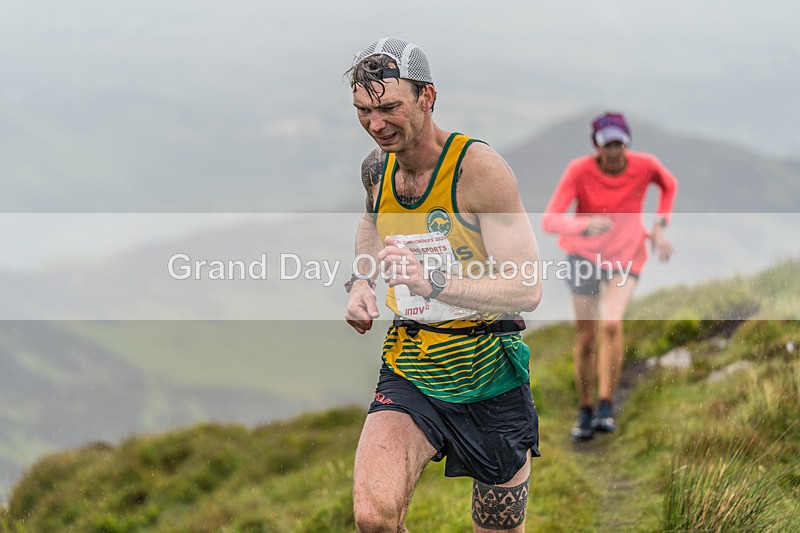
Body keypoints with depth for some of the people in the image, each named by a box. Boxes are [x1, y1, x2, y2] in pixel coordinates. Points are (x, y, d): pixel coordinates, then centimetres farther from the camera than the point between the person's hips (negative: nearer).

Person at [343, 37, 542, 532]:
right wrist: (361, 281, 10)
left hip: (491, 383, -3)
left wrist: (434, 282, -36)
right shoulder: (377, 168, 3)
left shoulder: (479, 166, -16)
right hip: (409, 377, 4)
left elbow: (528, 289, -22)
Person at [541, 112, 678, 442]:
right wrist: (586, 226, -46)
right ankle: (585, 413, 19)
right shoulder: (579, 171, -21)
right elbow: (549, 220, -28)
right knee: (586, 338, 2)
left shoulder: (644, 166, -16)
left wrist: (659, 228, 1)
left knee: (611, 324, -23)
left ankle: (606, 409, -16)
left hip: (626, 256, 0)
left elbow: (669, 185, 10)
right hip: (584, 254, 0)